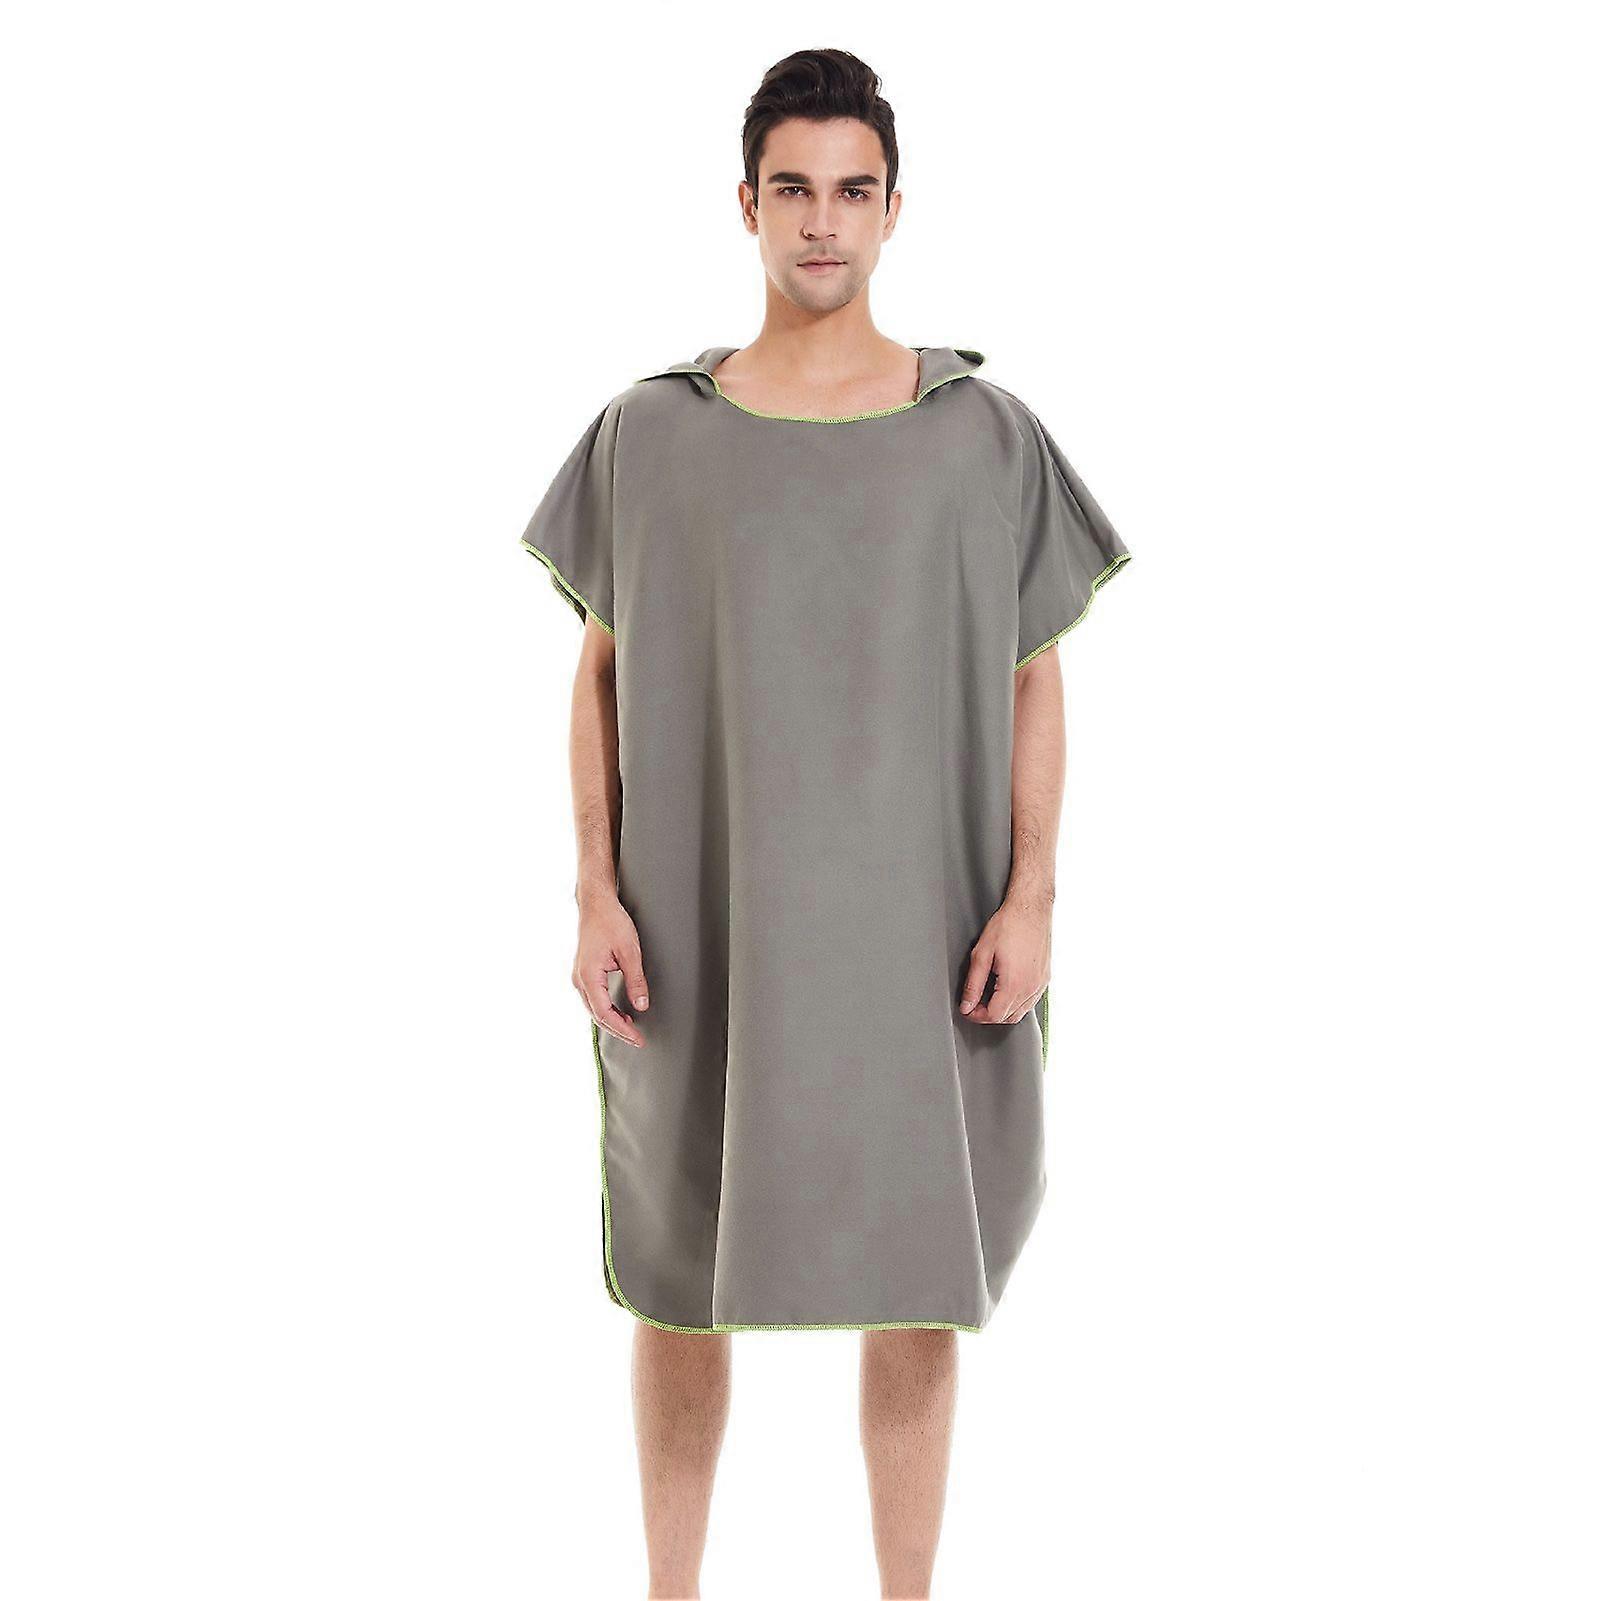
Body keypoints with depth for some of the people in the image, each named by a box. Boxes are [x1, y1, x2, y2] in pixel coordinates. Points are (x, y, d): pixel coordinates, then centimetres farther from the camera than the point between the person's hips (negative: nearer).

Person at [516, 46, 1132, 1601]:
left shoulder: (984, 435, 0)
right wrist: (597, 894, -4)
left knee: (915, 1276, 8)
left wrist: (1028, 898, -7)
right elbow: (604, 671, 4)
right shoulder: (649, 434, 1)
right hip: (704, 923, 0)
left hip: (914, 925, 0)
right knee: (684, 1275, 10)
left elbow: (1033, 682, 3)